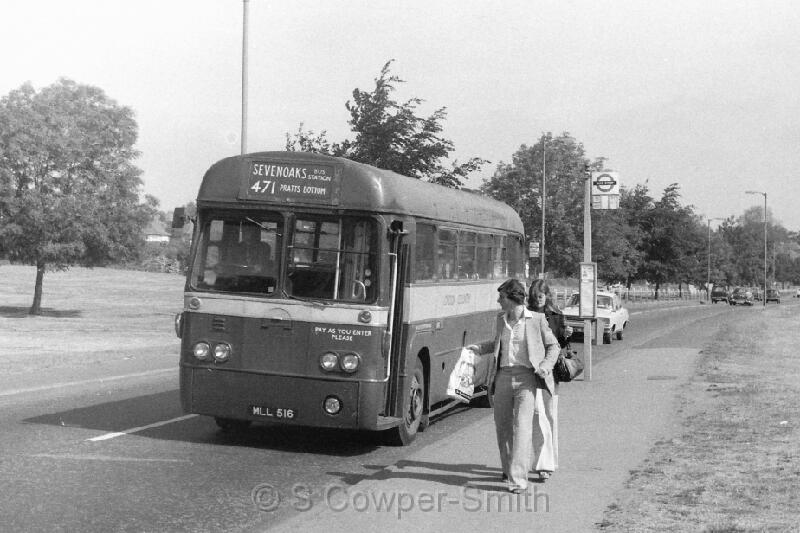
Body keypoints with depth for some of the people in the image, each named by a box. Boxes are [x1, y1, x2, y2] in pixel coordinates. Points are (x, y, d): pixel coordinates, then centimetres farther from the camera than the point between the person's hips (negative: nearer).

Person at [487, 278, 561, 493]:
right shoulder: (500, 319, 12)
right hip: (503, 376, 5)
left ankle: (518, 479, -16)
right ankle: (508, 468, 32)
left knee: (522, 427, -13)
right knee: (502, 425, 10)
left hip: (526, 377, -5)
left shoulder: (537, 319, -1)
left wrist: (545, 367, -6)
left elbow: (553, 346, 8)